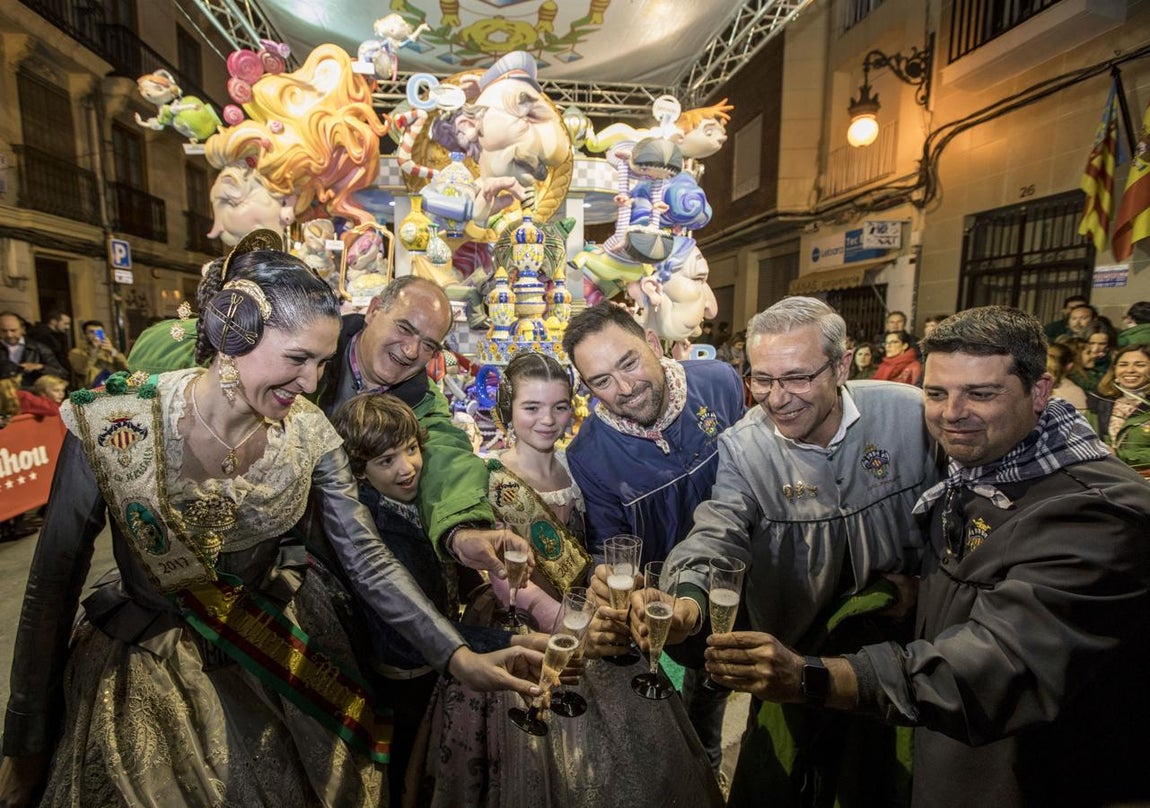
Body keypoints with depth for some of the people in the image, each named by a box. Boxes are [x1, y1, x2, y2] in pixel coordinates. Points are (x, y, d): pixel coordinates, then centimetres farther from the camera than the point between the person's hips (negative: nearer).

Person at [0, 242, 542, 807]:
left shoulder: (308, 433, -15)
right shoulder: (112, 424, -22)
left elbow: (367, 561, -15)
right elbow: (53, 586, -12)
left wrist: (460, 658, -25)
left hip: (276, 652, 3)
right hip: (145, 669, -2)